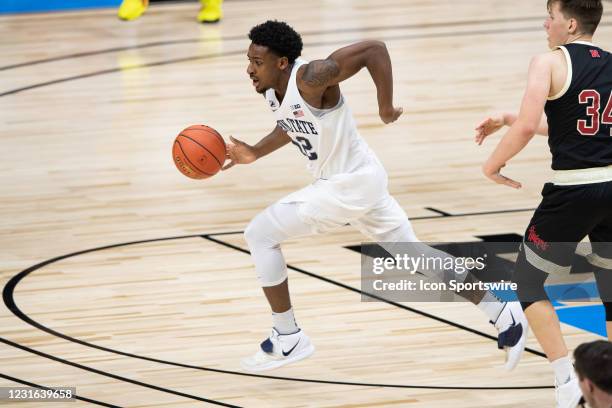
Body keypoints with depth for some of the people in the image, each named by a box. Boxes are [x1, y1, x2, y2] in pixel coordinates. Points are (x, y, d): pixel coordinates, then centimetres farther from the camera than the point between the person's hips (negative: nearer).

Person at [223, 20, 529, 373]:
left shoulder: (311, 77, -26)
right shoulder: (272, 90, 0)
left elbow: (374, 49, -30)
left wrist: (386, 108, -25)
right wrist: (255, 153, 7)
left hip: (353, 184, -10)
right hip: (356, 182, 10)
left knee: (260, 235, -9)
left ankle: (287, 340, 0)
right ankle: (504, 315, 25)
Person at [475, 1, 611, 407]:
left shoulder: (550, 62, -8)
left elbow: (527, 128, -18)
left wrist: (492, 163, -1)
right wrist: (507, 119, 24)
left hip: (573, 191, -6)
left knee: (528, 279, 13)